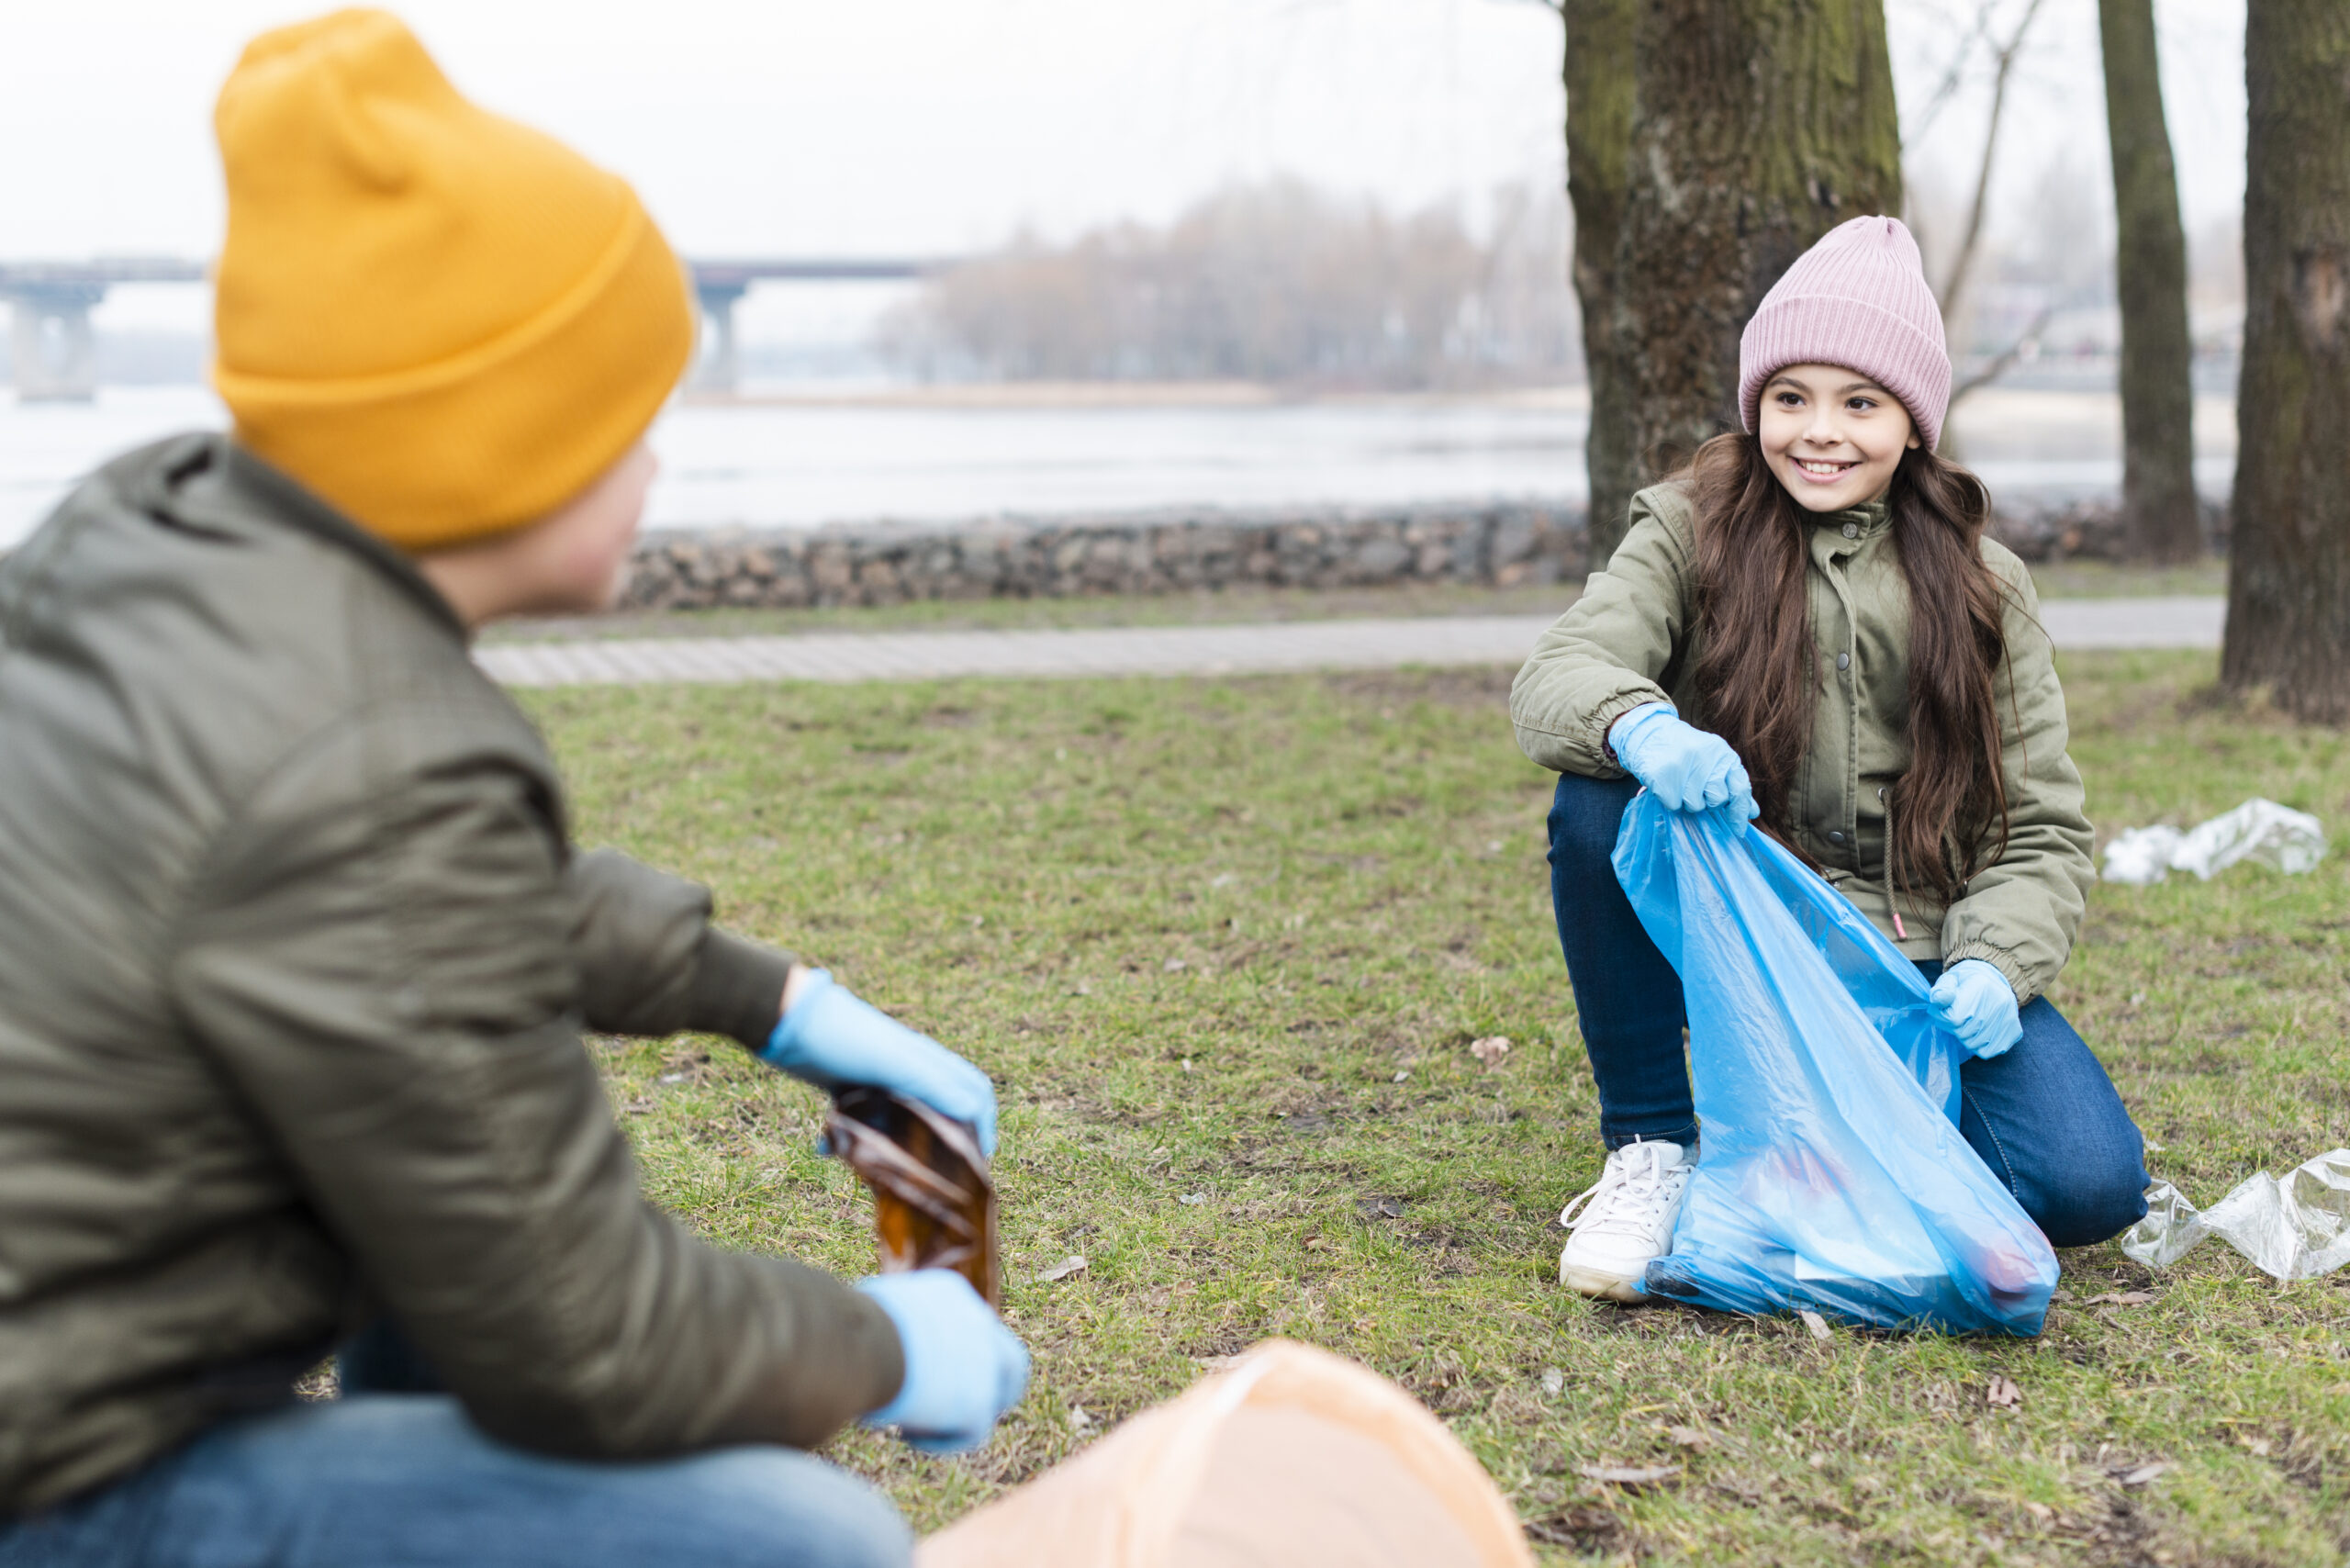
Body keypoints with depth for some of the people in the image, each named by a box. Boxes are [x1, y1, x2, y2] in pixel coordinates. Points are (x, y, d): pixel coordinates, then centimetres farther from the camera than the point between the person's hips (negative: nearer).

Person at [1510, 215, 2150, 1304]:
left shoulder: (1980, 588, 5)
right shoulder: (1691, 535, 1)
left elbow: (2044, 829, 4)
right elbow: (1553, 677, -17)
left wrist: (1995, 965, -17)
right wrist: (1634, 726, -42)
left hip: (1919, 958, 1)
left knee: (2092, 1182, -23)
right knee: (1596, 804, -30)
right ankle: (1652, 1149, -12)